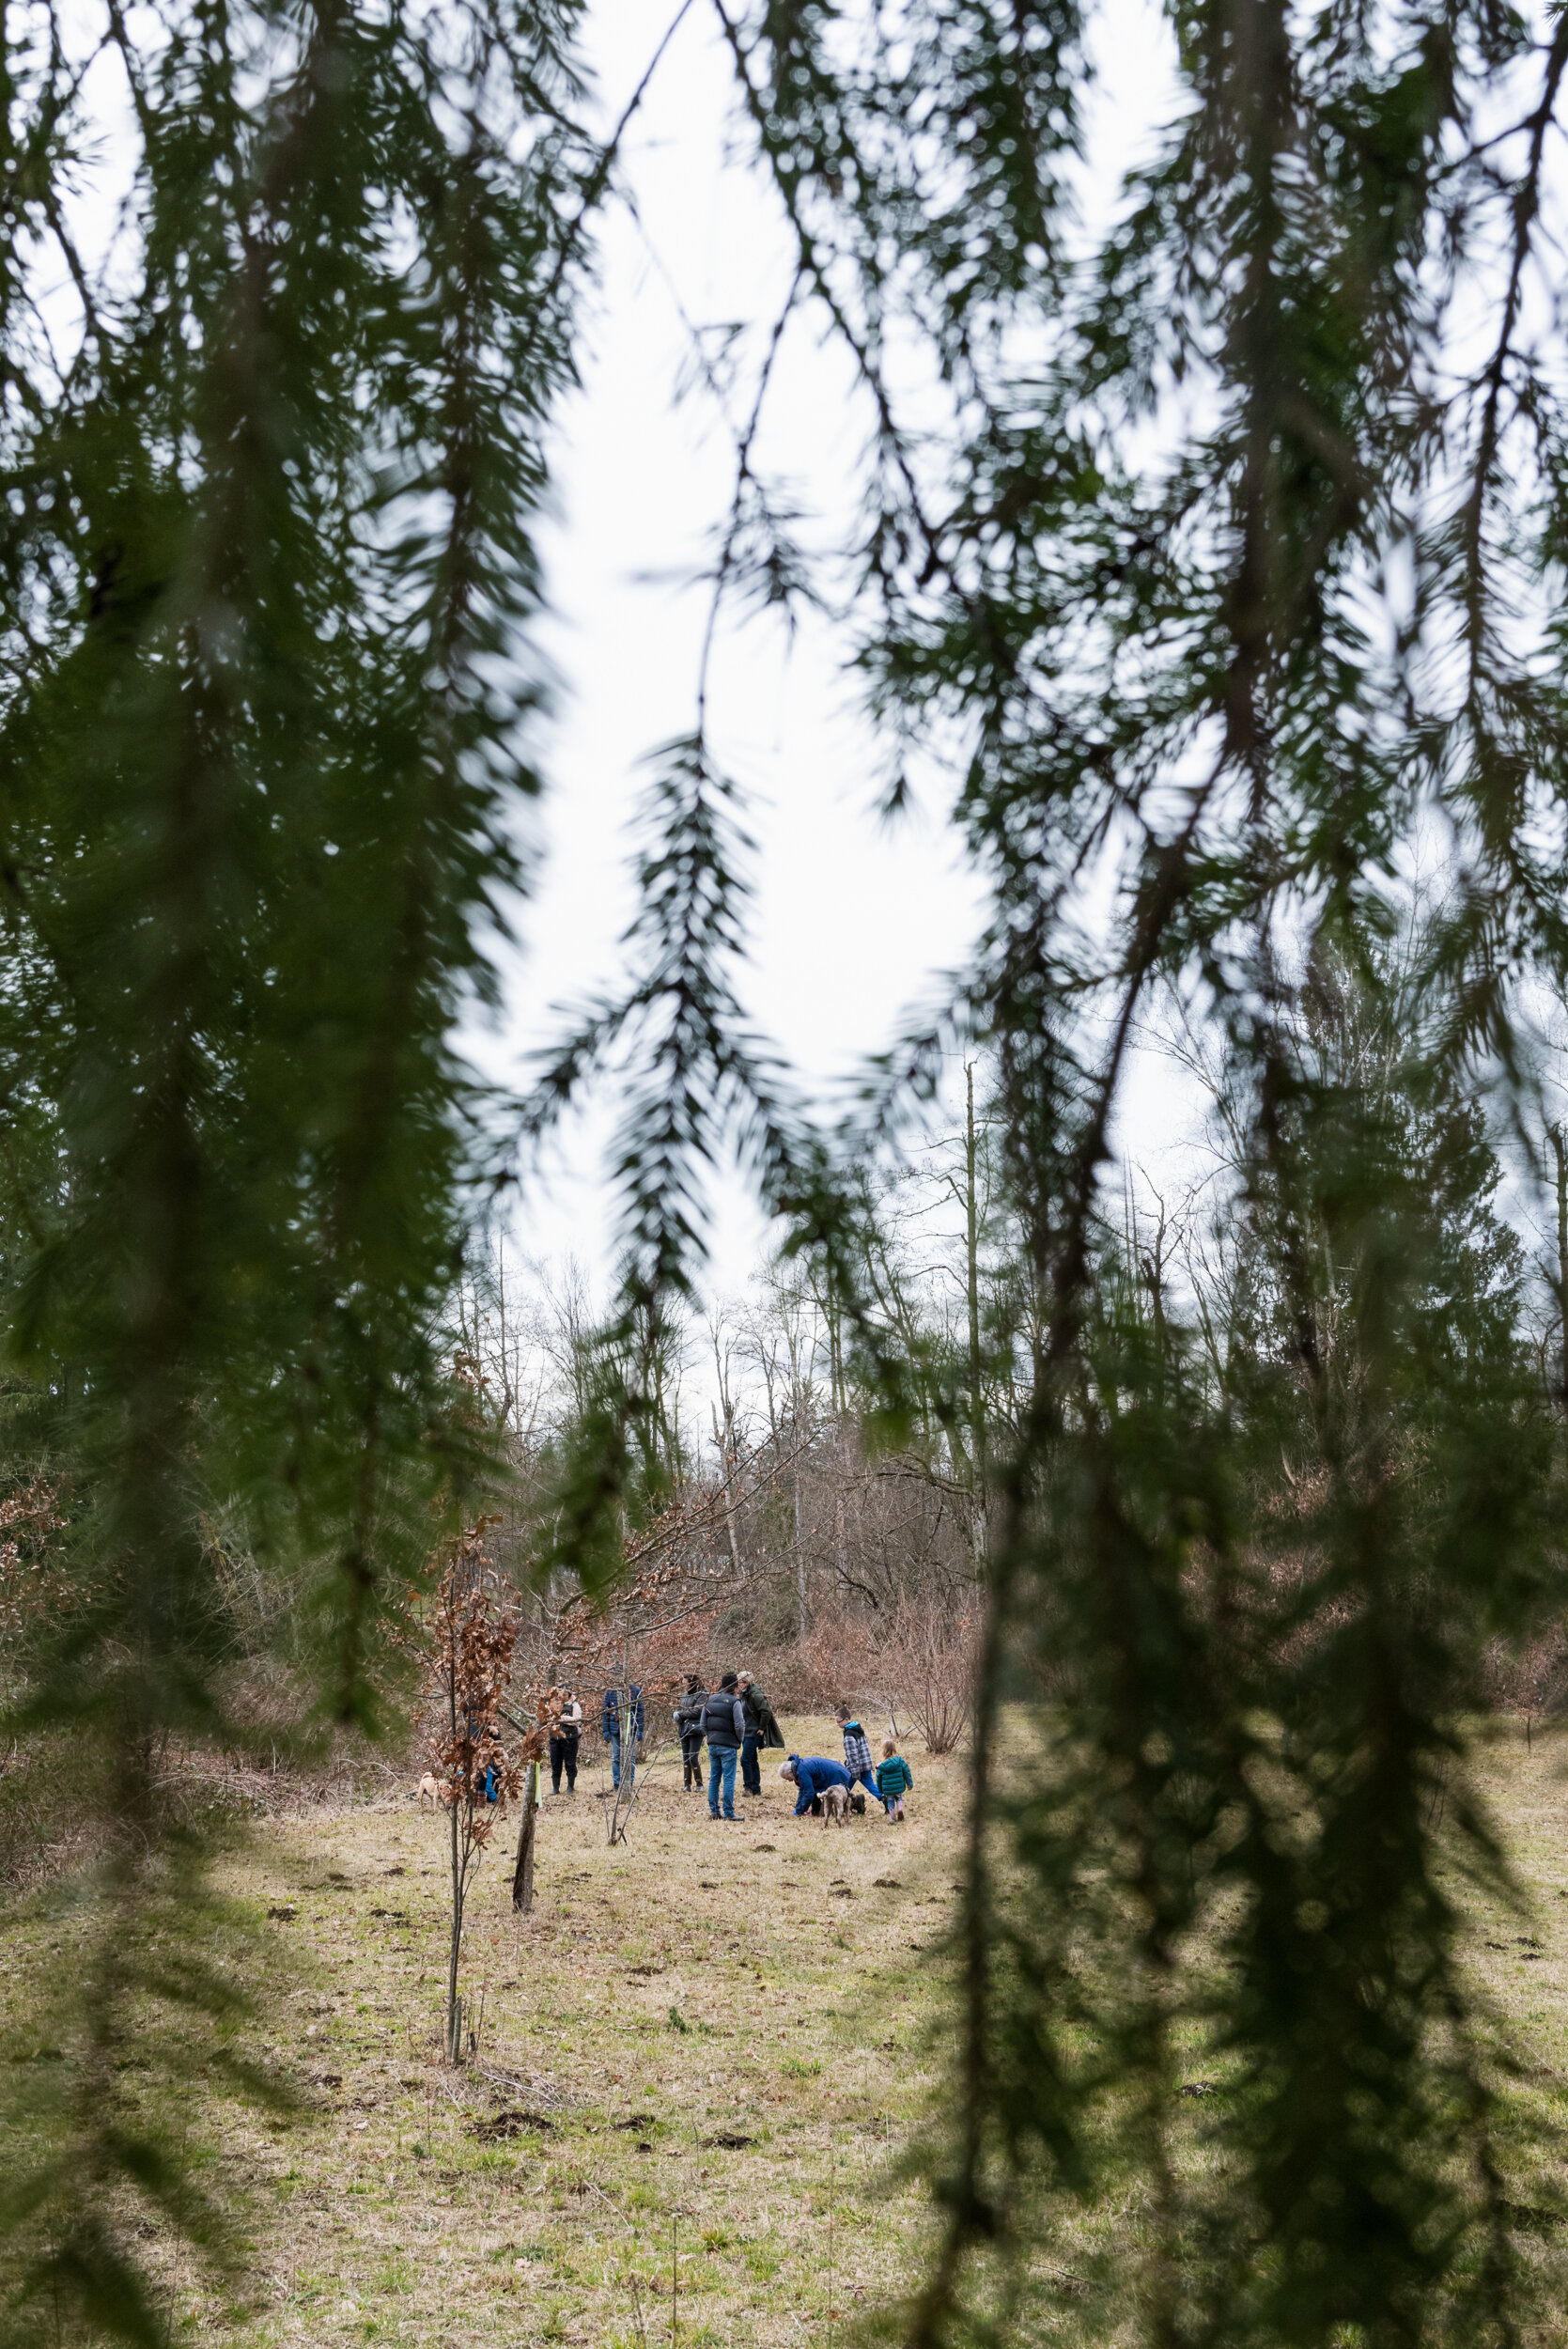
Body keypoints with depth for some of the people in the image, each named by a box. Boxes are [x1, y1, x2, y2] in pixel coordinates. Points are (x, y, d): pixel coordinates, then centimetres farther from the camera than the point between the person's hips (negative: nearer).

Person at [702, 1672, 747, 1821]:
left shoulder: (709, 1700, 8)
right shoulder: (734, 1702, -10)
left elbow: (703, 1725, 10)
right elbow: (739, 1726, -13)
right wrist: (739, 1740, 4)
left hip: (712, 1745, 6)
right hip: (728, 1746, -6)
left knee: (714, 1779, 13)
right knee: (729, 1780, -1)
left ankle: (713, 1811, 15)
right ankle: (729, 1813, -1)